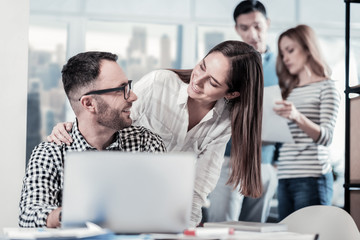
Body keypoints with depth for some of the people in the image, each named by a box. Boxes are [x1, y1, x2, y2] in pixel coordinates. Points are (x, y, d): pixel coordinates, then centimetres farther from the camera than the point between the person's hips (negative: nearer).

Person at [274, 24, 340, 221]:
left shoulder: (326, 88, 1)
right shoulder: (289, 91, 20)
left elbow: (326, 137, -13)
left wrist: (298, 117, -28)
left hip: (312, 178, -6)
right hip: (285, 178, 6)